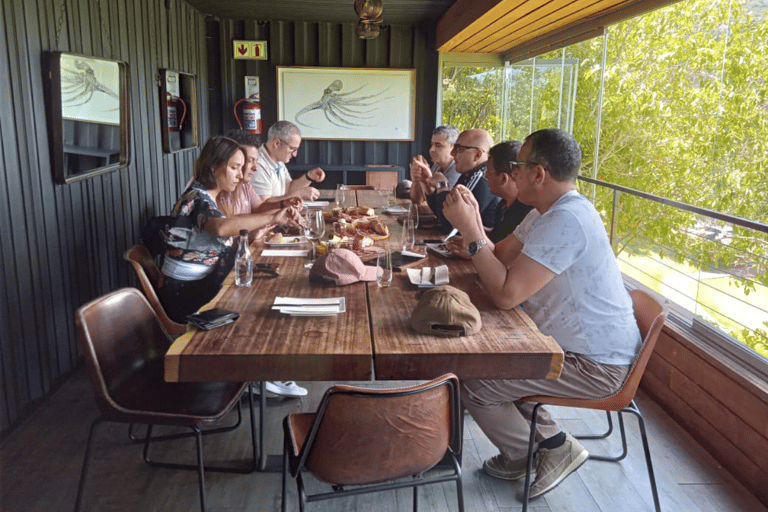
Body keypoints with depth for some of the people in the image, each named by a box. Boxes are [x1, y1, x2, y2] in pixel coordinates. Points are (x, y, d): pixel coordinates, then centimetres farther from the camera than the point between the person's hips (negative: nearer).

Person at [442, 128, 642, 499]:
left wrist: (469, 230, -24)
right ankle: (553, 443, 22)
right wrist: (473, 219, -5)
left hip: (593, 364, -10)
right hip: (568, 341, 10)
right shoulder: (549, 211, 7)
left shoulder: (566, 221, -27)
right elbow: (500, 264, 6)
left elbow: (506, 294, -30)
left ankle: (522, 458, 19)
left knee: (472, 383, -10)